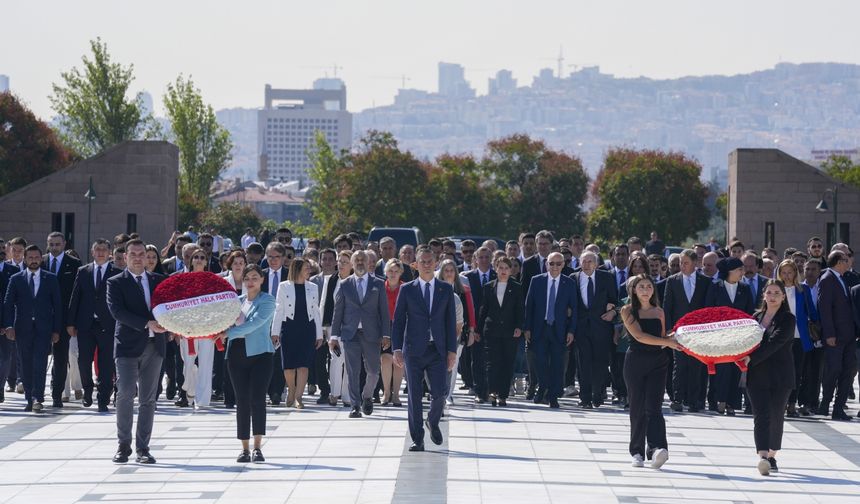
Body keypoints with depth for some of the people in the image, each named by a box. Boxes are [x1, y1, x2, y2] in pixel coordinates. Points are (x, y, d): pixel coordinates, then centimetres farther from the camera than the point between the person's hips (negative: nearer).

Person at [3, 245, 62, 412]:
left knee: (40, 363, -13)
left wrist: (56, 330, 1)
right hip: (23, 328, 2)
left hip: (43, 328, -1)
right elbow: (8, 304, 4)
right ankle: (30, 399, 11)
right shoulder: (16, 279, 8)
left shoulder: (51, 279, 7)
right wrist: (9, 326, -9)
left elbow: (57, 305, 7)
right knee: (26, 365, 3)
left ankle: (38, 398, -17)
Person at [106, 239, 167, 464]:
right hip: (128, 344, -3)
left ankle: (143, 448, 8)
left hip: (154, 345, 3)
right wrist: (147, 324, -20)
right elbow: (117, 311, -11)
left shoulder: (159, 280, 14)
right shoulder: (116, 283, 2)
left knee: (148, 398, 4)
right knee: (125, 394, -10)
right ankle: (124, 445, 1)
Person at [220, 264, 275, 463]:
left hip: (259, 353, -5)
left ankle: (257, 447, -13)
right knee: (242, 401, 4)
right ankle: (245, 448, 8)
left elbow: (254, 324, -15)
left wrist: (228, 333, -20)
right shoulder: (237, 301, 16)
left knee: (257, 398, -13)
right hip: (237, 353, 5)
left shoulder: (267, 301, -1)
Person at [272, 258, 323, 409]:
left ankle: (298, 397, -9)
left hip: (307, 328, 2)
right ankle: (291, 390, 27)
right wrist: (275, 332, -3)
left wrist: (319, 334, 9)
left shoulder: (312, 287, 9)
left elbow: (316, 311, 12)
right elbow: (279, 310, 2)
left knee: (303, 365, -9)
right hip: (289, 327, -2)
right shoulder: (284, 286, 1)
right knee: (289, 365, 2)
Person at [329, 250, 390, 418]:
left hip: (371, 334, 0)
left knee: (373, 371, 5)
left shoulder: (378, 284, 6)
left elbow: (384, 310, 4)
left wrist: (386, 335, -3)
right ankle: (355, 406, -1)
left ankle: (367, 397, 30)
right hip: (350, 334, 0)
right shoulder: (345, 285, 7)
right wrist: (335, 335, 2)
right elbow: (338, 311, 7)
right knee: (353, 372, -4)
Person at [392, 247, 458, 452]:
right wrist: (397, 348, -6)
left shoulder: (446, 289, 8)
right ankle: (417, 439, 7)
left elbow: (451, 321, 7)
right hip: (414, 350, -1)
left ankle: (433, 422, 24)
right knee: (415, 396, 0)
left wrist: (452, 350, 0)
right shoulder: (407, 290, 4)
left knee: (439, 394, -6)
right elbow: (398, 320, 3)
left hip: (437, 350, 1)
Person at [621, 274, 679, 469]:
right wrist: (667, 342, -18)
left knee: (654, 407, -11)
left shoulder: (659, 312, 13)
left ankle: (657, 449, -27)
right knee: (637, 408, 2)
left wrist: (673, 338, -2)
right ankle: (637, 452, 12)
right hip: (636, 362, -2)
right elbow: (639, 336, -12)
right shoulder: (628, 311, 1)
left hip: (657, 363, 2)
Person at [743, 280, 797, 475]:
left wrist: (751, 358, -25)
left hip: (780, 376, -2)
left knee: (776, 416, 6)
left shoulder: (787, 319, -4)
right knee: (761, 416, -10)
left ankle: (772, 455, 21)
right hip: (757, 375, 2)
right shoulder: (757, 317, 11)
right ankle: (763, 456, -20)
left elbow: (774, 343, -17)